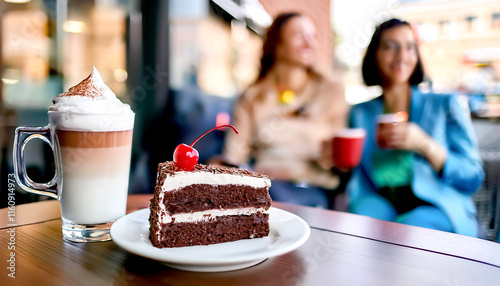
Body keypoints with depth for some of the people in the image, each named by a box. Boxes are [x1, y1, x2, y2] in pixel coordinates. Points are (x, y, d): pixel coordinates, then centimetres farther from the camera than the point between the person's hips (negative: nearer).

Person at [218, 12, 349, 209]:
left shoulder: (332, 92, 12)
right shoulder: (252, 97, 13)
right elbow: (233, 158, 7)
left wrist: (331, 158, -11)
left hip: (313, 191, -1)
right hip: (263, 183, 2)